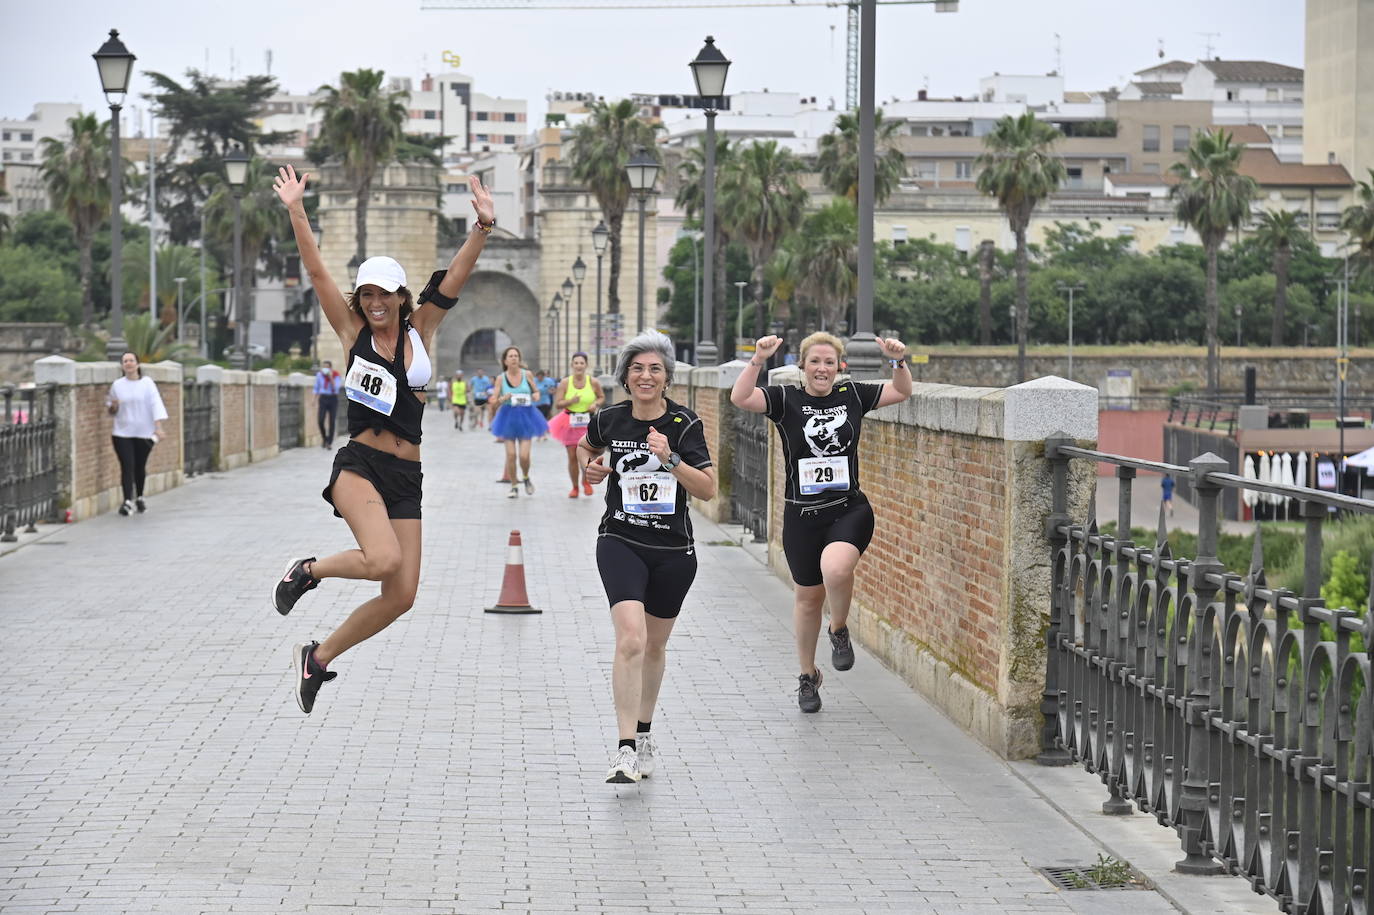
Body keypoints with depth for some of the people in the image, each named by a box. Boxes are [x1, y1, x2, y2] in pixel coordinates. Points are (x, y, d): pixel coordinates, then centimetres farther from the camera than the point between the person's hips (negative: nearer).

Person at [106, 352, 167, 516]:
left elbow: (156, 405, -7)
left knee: (140, 467, 9)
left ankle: (139, 497, 29)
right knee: (127, 466, -11)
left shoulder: (147, 383, -1)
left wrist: (158, 427, -17)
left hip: (144, 433, -1)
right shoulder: (117, 385, 6)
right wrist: (113, 407, -9)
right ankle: (128, 501, -14)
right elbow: (112, 411, 15)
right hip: (122, 433, 1)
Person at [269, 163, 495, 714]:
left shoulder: (420, 330, 9)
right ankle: (308, 571, 1)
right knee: (384, 560, -29)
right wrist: (296, 212, -9)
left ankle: (319, 657, 20)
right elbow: (316, 271, -2)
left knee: (401, 597, 0)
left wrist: (483, 226, -14)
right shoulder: (353, 331, 5)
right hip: (359, 464, -4)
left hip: (406, 476, 4)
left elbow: (456, 276, -1)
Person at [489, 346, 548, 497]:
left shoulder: (527, 374, 0)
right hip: (508, 417, 0)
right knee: (511, 454, -4)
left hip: (526, 417, 0)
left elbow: (536, 391, 15)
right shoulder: (501, 378, -1)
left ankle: (526, 478, 23)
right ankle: (514, 487, 12)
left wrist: (536, 395, -7)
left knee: (524, 455, -8)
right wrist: (503, 398, -19)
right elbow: (494, 402, 1)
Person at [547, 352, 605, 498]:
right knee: (572, 457, 4)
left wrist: (596, 404, -8)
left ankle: (586, 480, 15)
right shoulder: (565, 383, -5)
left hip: (588, 423, -1)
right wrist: (571, 401, -23)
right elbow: (557, 404, -6)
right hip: (570, 423, 1)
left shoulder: (593, 382, -4)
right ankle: (575, 487, 22)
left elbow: (602, 397, 13)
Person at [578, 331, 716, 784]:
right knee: (630, 639, -20)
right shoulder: (609, 419, -2)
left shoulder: (684, 424, -9)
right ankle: (626, 749, -20)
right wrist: (590, 466, 0)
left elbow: (708, 489, -11)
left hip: (673, 550, 1)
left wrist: (671, 459, -24)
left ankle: (644, 733, 38)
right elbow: (588, 446, 21)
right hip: (620, 542, -1)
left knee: (654, 645, 16)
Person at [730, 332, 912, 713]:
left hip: (850, 510, 0)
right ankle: (808, 675, 31)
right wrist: (758, 360, -30)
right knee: (808, 596, 10)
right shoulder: (785, 399, -3)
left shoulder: (853, 394, 3)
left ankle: (839, 630, 1)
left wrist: (899, 362, -10)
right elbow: (740, 397, -17)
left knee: (836, 568, -30)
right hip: (802, 514, 0)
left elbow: (902, 392, 9)